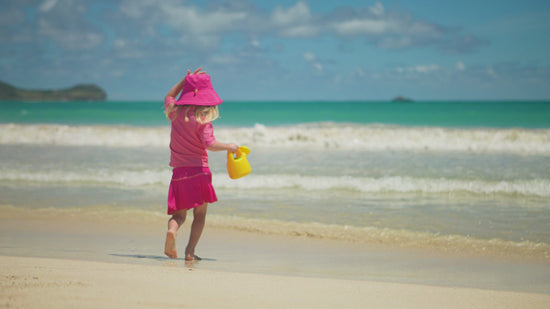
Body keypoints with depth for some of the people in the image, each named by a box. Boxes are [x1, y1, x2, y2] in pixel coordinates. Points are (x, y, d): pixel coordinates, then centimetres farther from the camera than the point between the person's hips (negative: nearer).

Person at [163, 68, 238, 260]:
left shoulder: (175, 113, 5)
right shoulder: (203, 120, -10)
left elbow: (168, 97, 27)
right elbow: (210, 145, -20)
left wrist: (185, 81, 22)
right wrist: (229, 147, -4)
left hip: (179, 172, 4)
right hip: (199, 171, -4)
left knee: (179, 214, 9)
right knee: (200, 214, 8)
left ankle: (172, 230, -24)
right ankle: (190, 250, -2)